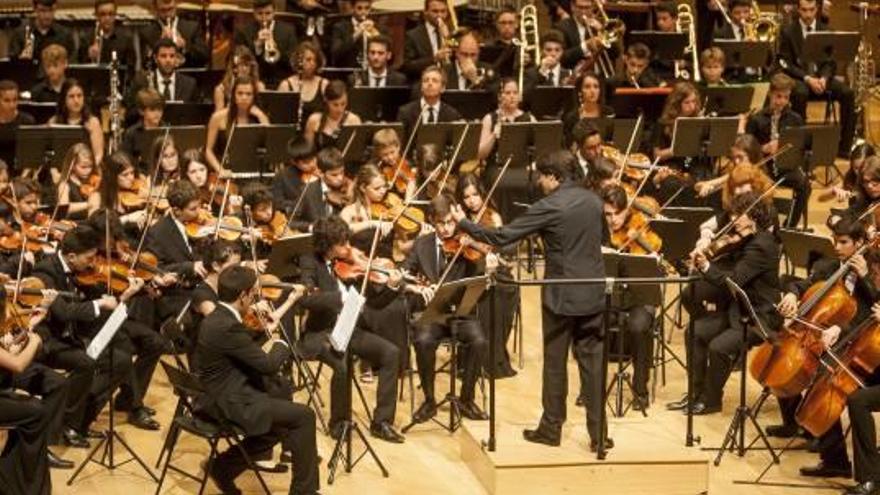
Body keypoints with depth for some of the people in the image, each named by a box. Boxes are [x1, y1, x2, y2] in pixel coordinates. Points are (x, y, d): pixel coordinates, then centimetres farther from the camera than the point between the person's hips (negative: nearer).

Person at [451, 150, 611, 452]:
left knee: (555, 362, 8)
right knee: (592, 362, 6)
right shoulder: (593, 201, 4)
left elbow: (502, 237, -12)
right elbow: (603, 235, 23)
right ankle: (598, 433, 5)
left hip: (561, 296, -5)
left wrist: (463, 223, -2)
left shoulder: (549, 207, -14)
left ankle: (551, 428, 17)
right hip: (593, 294, 5)